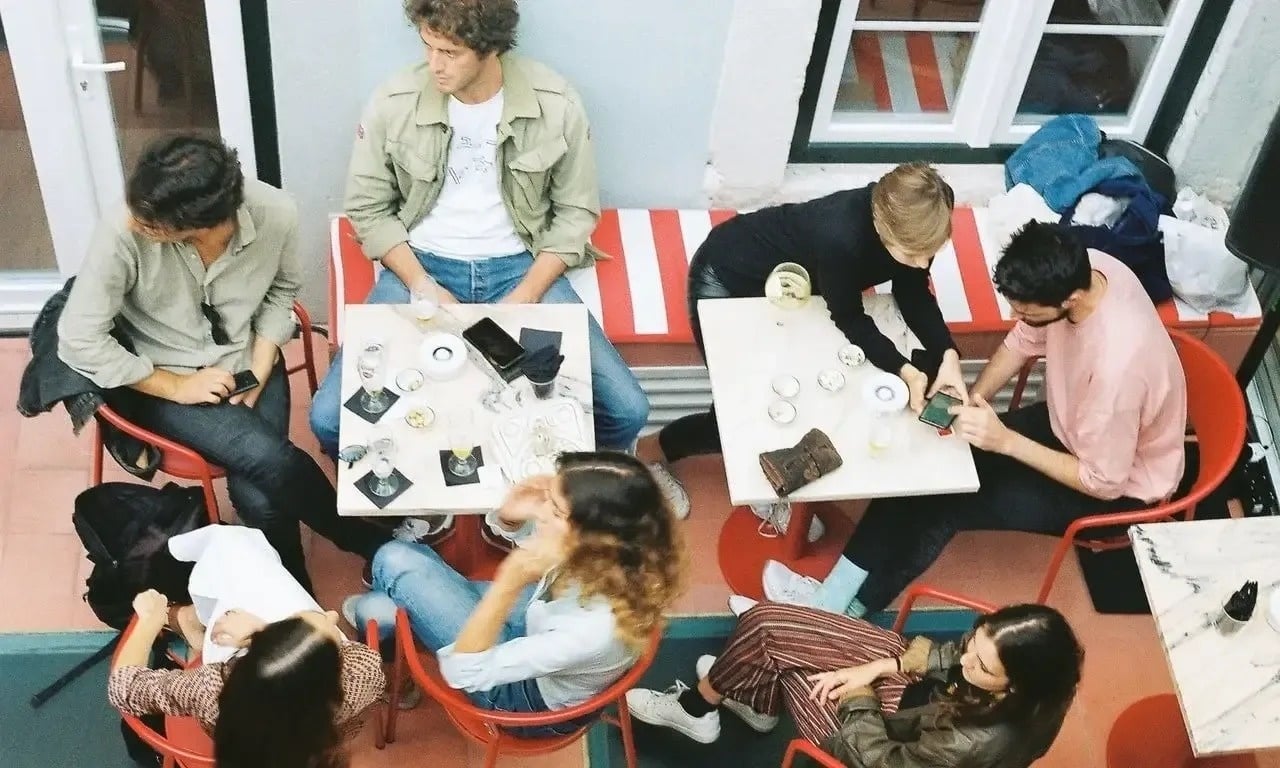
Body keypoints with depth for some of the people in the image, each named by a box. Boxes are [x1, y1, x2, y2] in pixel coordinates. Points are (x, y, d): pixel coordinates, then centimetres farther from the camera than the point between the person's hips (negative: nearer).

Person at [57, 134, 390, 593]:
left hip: (244, 362, 2)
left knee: (261, 497, -21)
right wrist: (177, 387, -16)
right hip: (161, 380, -2)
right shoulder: (123, 233, -29)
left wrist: (260, 371, -10)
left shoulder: (276, 215, -22)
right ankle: (374, 546, 2)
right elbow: (79, 341, -18)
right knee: (273, 462, -26)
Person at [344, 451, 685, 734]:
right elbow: (527, 535, -3)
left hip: (530, 695, -6)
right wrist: (510, 516, -27)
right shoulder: (612, 551, -25)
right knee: (400, 556, 5)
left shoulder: (596, 629, -44)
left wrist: (510, 583, -43)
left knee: (397, 563, -7)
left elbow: (464, 672, -33)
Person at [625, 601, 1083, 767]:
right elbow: (947, 655, -4)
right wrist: (878, 667, -10)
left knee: (769, 639, -1)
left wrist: (858, 692, -13)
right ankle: (756, 700, 37)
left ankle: (696, 708, 32)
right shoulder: (1033, 682, -24)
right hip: (916, 687, 6)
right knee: (767, 622, 4)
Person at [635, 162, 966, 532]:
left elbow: (913, 293, -12)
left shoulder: (915, 222, -24)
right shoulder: (842, 238, -43)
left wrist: (947, 354, -27)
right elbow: (848, 318, -28)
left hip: (785, 281, 7)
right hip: (728, 277, -7)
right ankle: (652, 451, 20)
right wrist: (904, 370, -38)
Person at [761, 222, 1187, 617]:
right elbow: (1023, 341, 0)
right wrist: (971, 401, -11)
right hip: (1071, 423, 8)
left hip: (1122, 485, -8)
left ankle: (841, 611, 1)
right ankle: (838, 599, 2)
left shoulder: (1116, 365, -40)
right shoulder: (1079, 269, -18)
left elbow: (1103, 482, -27)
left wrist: (1006, 441, -28)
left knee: (947, 501, -14)